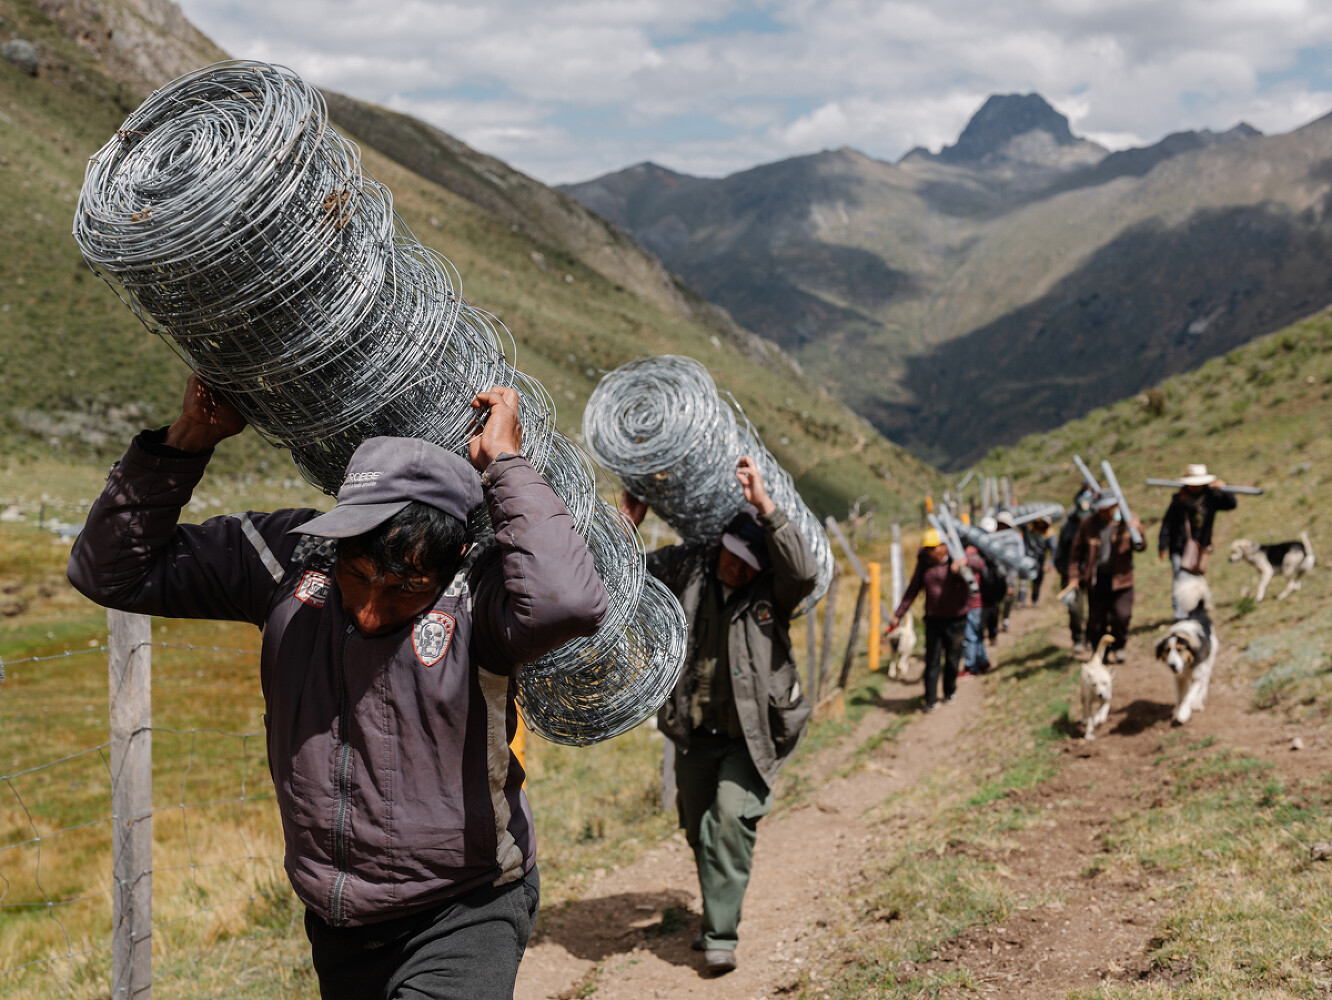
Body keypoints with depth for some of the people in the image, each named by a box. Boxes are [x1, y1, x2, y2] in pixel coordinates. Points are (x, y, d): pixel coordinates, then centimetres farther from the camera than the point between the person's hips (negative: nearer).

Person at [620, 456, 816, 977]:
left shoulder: (773, 589, -12)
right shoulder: (687, 568, -3)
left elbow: (804, 571, -35)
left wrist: (765, 507, -41)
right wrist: (627, 524, -12)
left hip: (751, 733, -4)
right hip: (695, 733, 4)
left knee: (731, 817, -21)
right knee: (699, 830, 16)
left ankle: (720, 935, -13)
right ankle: (717, 916, 38)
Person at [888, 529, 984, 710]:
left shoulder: (956, 561, -7)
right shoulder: (924, 564, 4)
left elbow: (980, 564, -23)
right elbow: (912, 591, 11)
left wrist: (965, 561, -44)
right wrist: (898, 615, 11)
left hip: (956, 620, -2)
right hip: (933, 619, 2)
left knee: (952, 659, 9)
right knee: (932, 661, -2)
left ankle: (950, 691, 32)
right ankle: (931, 700, 3)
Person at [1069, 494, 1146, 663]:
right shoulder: (1088, 524, 1)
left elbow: (1140, 547, -13)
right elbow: (1077, 549, 11)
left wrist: (1138, 534, -35)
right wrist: (1074, 574, 6)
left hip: (1120, 578, -1)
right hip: (1097, 579, 1)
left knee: (1122, 615, -11)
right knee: (1096, 618, 5)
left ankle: (1118, 647, 13)